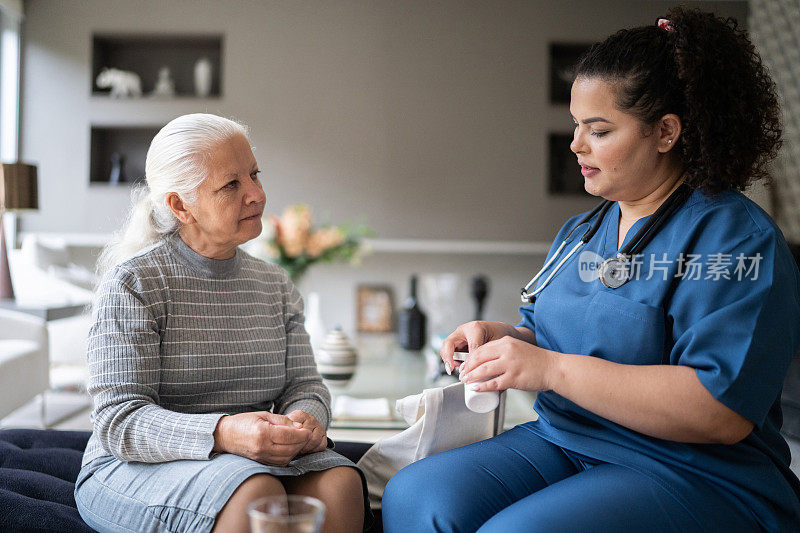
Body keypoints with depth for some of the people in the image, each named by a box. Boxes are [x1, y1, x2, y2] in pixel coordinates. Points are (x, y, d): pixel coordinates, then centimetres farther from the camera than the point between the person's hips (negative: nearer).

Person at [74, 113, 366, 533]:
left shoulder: (275, 285, 11)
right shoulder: (133, 282, -7)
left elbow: (305, 384, 10)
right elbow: (118, 421, -14)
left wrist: (305, 419, -17)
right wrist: (223, 433, -31)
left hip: (251, 460, 5)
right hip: (135, 468, -5)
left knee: (341, 481, -24)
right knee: (256, 493, -34)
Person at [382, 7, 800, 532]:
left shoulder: (737, 237, -11)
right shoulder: (579, 232, 15)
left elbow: (723, 413, -22)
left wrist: (550, 368, -23)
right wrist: (500, 336, 2)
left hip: (696, 480, -6)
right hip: (561, 444, 7)